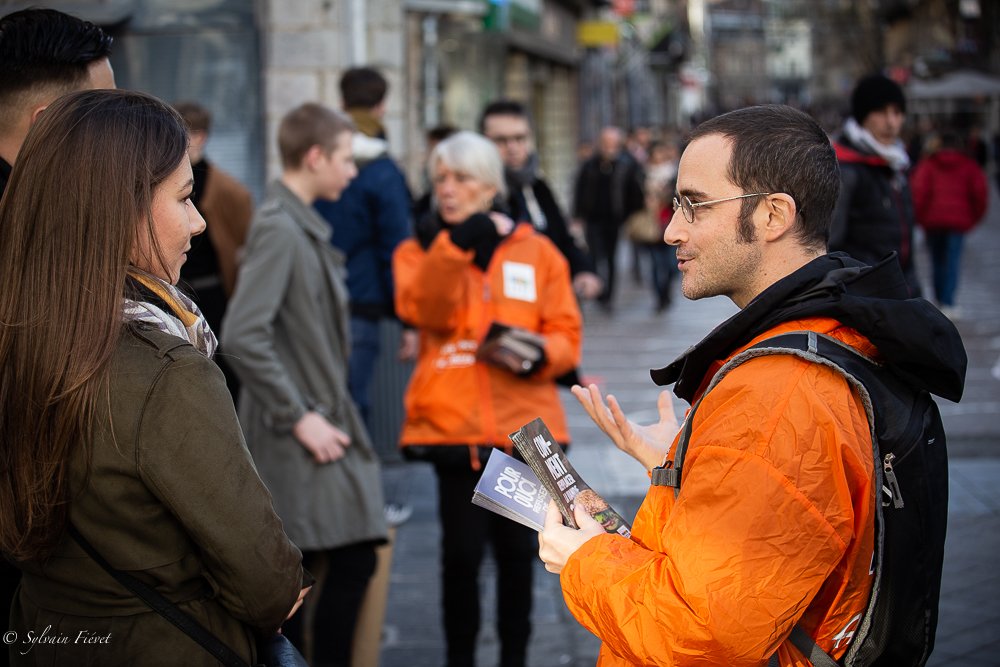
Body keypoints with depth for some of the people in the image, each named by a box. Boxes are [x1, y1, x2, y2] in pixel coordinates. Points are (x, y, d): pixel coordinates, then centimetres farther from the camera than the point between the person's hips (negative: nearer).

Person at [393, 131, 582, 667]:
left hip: (524, 423, 1)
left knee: (518, 549, 8)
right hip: (453, 423, -1)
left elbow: (567, 334, 3)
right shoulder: (421, 249, 6)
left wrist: (540, 353, -18)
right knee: (461, 549, -1)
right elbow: (425, 310, -15)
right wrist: (455, 244, -25)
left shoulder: (536, 251, 6)